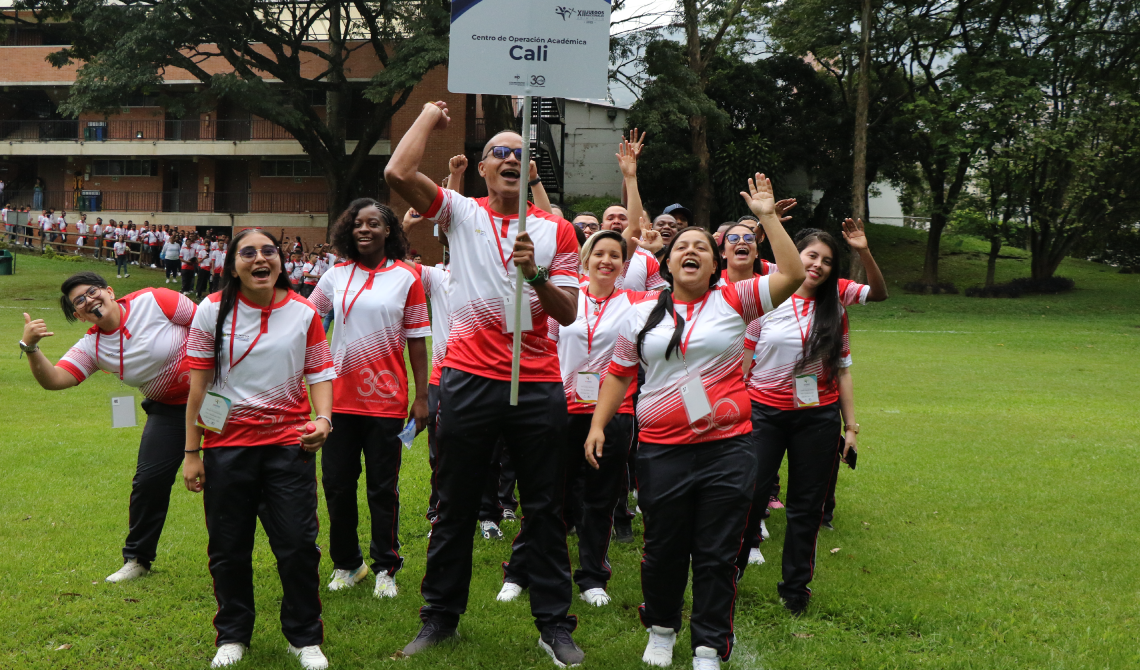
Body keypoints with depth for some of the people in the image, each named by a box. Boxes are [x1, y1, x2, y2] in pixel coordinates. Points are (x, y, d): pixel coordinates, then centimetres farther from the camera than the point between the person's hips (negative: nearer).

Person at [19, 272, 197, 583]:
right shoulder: (92, 347, -4)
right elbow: (53, 379, -13)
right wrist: (31, 348, -30)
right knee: (149, 479, -7)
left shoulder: (153, 301, -17)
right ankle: (137, 559, 13)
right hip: (168, 409, 4)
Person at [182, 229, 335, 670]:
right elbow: (199, 385, 1)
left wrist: (323, 419, -14)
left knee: (298, 545, -2)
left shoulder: (303, 312, 2)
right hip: (228, 443, 0)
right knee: (229, 548, 8)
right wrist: (192, 453, 1)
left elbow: (319, 372, 6)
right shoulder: (213, 311, -1)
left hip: (289, 443, 0)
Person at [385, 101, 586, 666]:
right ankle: (440, 616, 23)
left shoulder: (556, 230, 6)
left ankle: (555, 624, 17)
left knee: (545, 509, 7)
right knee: (455, 506, 10)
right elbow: (398, 173, -11)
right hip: (469, 380, 0)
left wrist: (536, 274, -15)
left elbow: (568, 313, 3)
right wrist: (430, 114, 1)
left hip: (537, 385, 1)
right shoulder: (461, 214, 4)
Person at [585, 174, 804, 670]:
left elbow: (793, 276, -7)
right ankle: (661, 628, 34)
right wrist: (598, 424, 4)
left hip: (727, 448, -1)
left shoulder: (734, 302, 2)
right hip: (661, 451, 1)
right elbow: (618, 374, 12)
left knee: (717, 556, 4)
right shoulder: (642, 313, 7)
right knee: (663, 549, 11)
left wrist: (768, 217, -9)